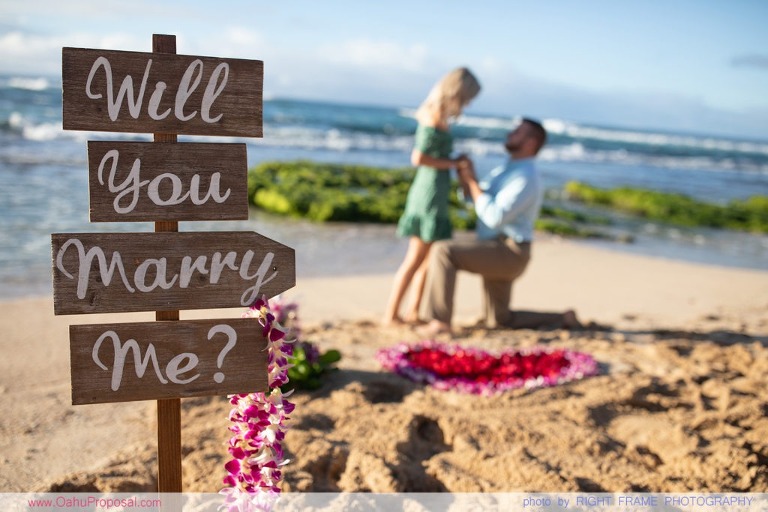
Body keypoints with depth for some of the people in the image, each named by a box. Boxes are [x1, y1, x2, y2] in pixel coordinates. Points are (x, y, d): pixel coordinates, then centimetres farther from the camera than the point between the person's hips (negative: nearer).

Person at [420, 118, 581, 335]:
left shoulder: (525, 177, -17)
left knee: (443, 251, -23)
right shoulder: (506, 170, 15)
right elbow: (473, 198, 15)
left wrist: (472, 180, -20)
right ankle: (563, 319, 27)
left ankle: (440, 321, -21)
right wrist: (463, 175, -4)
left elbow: (494, 217, -26)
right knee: (499, 320, 18)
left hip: (507, 252, -10)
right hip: (498, 254, 10)